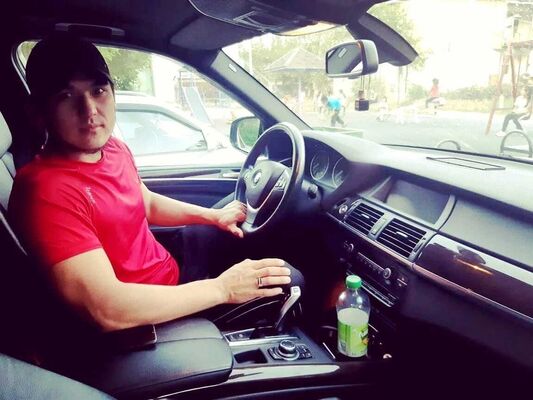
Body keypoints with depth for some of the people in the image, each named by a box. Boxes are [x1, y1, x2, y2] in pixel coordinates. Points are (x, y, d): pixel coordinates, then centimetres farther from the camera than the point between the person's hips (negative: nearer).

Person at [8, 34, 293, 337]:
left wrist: (213, 216, 2)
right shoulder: (47, 191, -29)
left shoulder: (114, 148, -4)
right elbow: (107, 310, -34)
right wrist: (223, 289, -28)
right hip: (140, 320, -8)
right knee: (289, 281, -2)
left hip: (170, 268, 8)